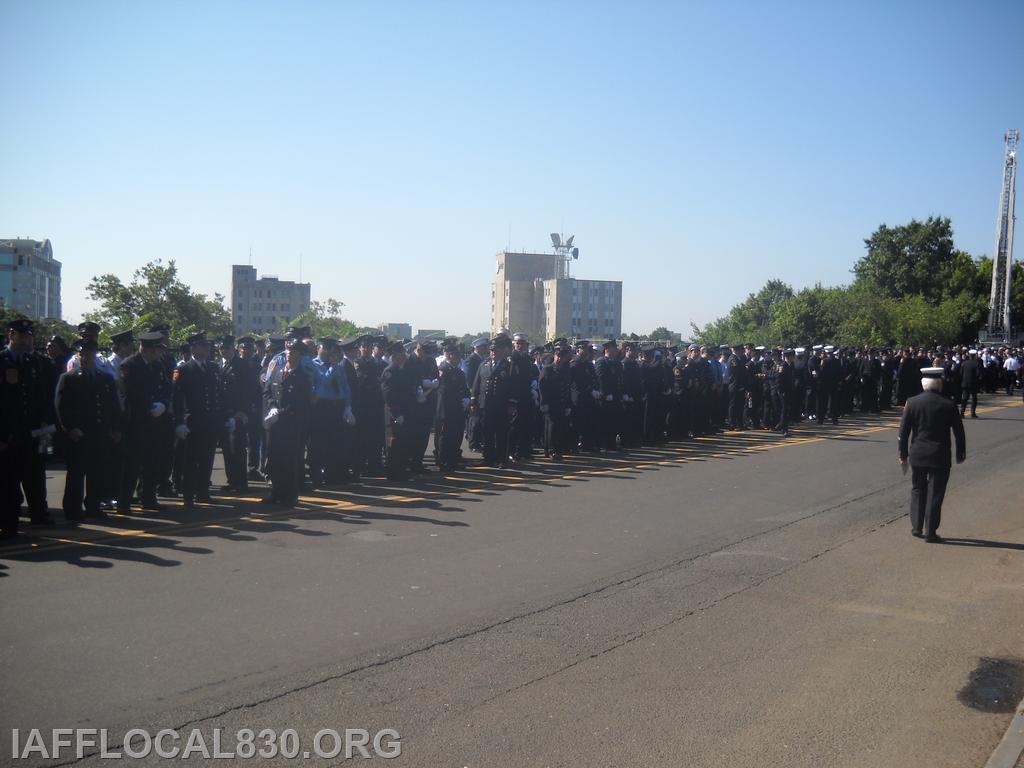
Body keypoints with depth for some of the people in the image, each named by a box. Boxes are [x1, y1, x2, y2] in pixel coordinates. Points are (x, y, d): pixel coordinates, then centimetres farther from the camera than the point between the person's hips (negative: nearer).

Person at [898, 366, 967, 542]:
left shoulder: (912, 402, -5)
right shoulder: (949, 405, -8)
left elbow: (904, 431, -2)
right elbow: (959, 432, -1)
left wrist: (903, 454, 7)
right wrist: (961, 453, 12)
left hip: (917, 455, 2)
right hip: (940, 456, -2)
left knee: (918, 490, 17)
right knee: (935, 493, 6)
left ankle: (916, 527, 18)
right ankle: (930, 532, 9)